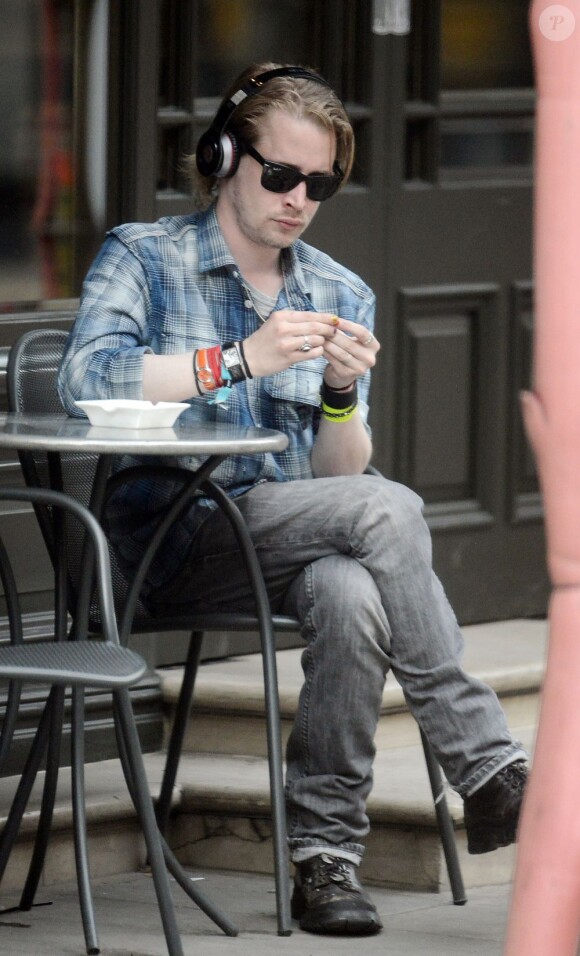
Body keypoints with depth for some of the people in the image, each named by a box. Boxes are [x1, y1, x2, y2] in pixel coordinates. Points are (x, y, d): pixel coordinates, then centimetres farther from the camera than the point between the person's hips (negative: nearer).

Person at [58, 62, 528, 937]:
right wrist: (240, 359, -25)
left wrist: (342, 394, -12)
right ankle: (489, 772, -26)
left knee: (352, 593, -34)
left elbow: (338, 478, 10)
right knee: (388, 510, -29)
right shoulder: (143, 258, 4)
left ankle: (324, 857, -31)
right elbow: (84, 379, -17)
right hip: (174, 547, -4)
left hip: (292, 548, 4)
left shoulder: (344, 297, 17)